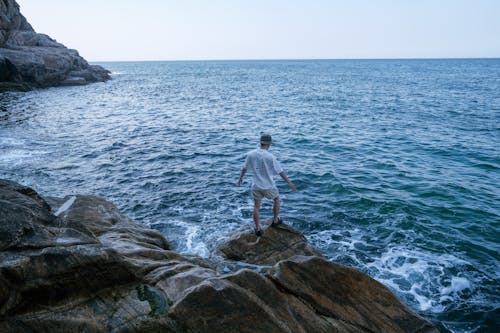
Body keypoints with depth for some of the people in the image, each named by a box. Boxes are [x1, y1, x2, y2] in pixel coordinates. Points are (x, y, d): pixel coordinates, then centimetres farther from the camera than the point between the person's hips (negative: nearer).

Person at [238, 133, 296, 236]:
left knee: (256, 206, 16)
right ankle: (275, 221, 36)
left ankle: (258, 229, 21)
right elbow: (280, 172, -12)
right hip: (268, 186, -3)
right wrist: (289, 183, -1)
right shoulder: (270, 157, -19)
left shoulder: (250, 154, -8)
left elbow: (244, 168, 6)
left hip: (256, 186, 3)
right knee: (276, 199, 25)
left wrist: (240, 178, 23)